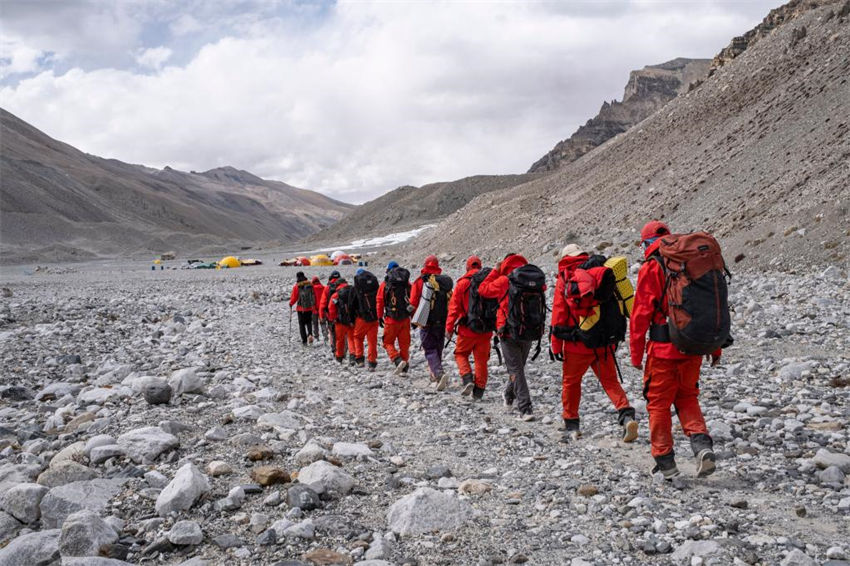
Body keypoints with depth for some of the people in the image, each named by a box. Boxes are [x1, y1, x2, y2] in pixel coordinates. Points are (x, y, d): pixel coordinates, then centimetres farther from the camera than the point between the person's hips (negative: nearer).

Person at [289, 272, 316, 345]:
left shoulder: (296, 287, -10)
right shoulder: (310, 285, -1)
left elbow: (294, 297, -6)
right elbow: (314, 296, 4)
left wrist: (291, 303, 14)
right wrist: (314, 305, 16)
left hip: (301, 308, -3)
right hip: (310, 308, 3)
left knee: (302, 324, 8)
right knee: (309, 322, 18)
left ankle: (304, 340, 6)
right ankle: (310, 334, -7)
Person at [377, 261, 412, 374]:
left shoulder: (385, 284, -2)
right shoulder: (407, 283, 5)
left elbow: (380, 301, -1)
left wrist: (380, 317, 8)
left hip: (391, 318, -3)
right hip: (405, 318, 3)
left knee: (388, 342, 8)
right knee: (404, 343, 11)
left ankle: (398, 360, -15)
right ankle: (404, 369, 13)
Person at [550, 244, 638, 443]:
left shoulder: (564, 279, -3)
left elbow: (559, 314, -6)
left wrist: (556, 345, -1)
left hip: (577, 344, -3)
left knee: (571, 382, 13)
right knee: (610, 381, 10)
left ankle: (571, 425, 18)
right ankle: (626, 415, -11)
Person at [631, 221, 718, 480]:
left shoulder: (651, 269, -7)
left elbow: (641, 313, -10)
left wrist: (636, 352, -4)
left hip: (663, 349, -5)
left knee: (659, 403, 7)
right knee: (687, 398, 19)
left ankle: (665, 461, 12)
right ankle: (702, 444, 0)